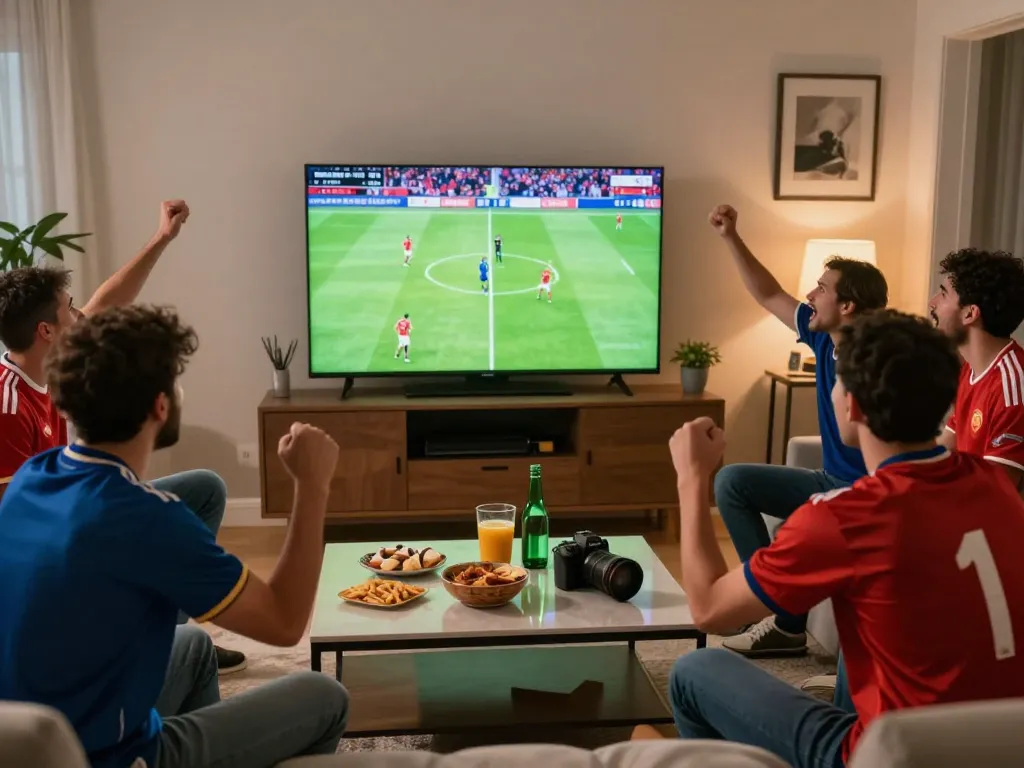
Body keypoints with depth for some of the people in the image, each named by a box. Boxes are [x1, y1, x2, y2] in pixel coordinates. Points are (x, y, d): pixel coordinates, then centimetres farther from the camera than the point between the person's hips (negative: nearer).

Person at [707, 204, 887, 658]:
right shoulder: (824, 338, -1)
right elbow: (769, 296, 11)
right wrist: (731, 237, 6)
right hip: (831, 482, 9)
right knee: (731, 481, 1)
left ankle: (789, 625, -2)